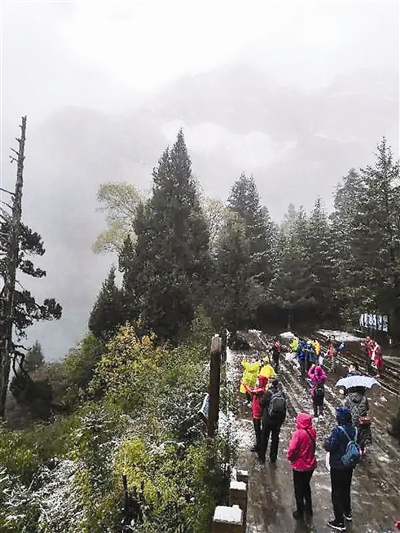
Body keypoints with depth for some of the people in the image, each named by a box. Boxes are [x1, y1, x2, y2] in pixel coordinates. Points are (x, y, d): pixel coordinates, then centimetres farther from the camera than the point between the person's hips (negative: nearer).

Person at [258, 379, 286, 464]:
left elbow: (262, 403, -13)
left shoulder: (269, 392, -19)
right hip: (278, 420, 4)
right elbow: (284, 407, 7)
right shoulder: (282, 393, -5)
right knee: (275, 438, 17)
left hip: (267, 419, -3)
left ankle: (262, 457, 20)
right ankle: (273, 458, 25)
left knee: (264, 437, 12)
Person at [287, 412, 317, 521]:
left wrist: (289, 456, -7)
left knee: (298, 489, 15)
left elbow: (292, 449, -26)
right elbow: (312, 446, 3)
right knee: (306, 486, 26)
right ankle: (308, 509, 39)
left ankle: (300, 512, 29)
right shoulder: (312, 432, -11)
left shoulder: (298, 433, -29)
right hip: (311, 465, 5)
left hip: (299, 466, -5)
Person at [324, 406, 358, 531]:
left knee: (337, 492, 5)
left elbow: (330, 447, -28)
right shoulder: (354, 430, -3)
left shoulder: (338, 430, -25)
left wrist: (327, 441, -8)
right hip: (349, 465, 7)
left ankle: (339, 522, 13)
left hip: (337, 466, -7)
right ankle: (347, 512, 42)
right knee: (346, 489, 25)